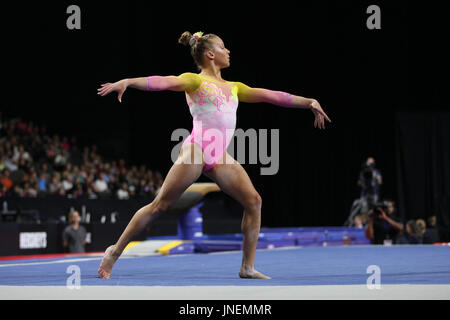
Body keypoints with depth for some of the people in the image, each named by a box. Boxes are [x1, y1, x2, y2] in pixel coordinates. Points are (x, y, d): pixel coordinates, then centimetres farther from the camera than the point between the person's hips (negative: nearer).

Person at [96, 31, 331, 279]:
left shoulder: (233, 88, 23)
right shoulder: (196, 81, 2)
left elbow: (269, 95, 24)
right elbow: (164, 82, -13)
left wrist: (308, 102, 22)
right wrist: (127, 82, -29)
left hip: (219, 158, 7)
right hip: (197, 149, -7)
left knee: (253, 201, -6)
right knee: (159, 205, -8)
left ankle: (247, 267, -1)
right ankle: (115, 252, 1)